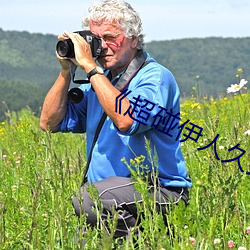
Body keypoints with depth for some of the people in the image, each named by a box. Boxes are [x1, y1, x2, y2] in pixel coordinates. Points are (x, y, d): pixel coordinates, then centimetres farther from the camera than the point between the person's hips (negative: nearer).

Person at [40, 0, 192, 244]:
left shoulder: (156, 77, -8)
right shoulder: (98, 81, 15)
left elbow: (126, 120, -27)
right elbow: (50, 123, 13)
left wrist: (90, 67, -21)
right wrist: (66, 71, 3)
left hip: (160, 192, -7)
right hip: (107, 190, 7)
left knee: (86, 200, -32)